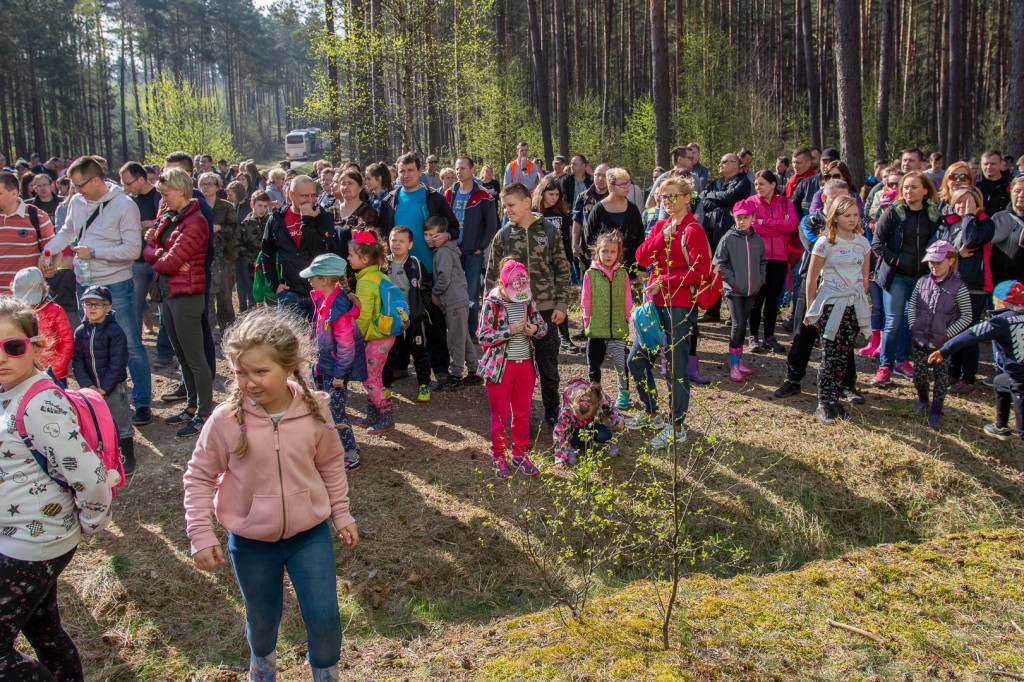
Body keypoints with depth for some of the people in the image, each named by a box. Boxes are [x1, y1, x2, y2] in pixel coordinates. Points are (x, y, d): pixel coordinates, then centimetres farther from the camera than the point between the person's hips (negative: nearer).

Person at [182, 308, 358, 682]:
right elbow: (199, 477, -6)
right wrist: (201, 535, -8)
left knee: (323, 615, 1)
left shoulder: (314, 410, -13)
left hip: (310, 534, 0)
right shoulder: (227, 420, -18)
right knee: (262, 618, 21)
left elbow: (331, 466, 3)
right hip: (251, 543, 0)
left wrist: (341, 515, 7)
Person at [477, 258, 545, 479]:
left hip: (526, 362, 4)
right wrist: (510, 331, -23)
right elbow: (484, 336, -14)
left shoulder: (528, 299, 1)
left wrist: (535, 329, -14)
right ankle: (498, 457, 21)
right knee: (500, 413, 7)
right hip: (500, 366, -4)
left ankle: (520, 455, 27)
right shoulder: (492, 303, -12)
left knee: (522, 412, 13)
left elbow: (543, 325, 9)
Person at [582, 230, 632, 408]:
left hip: (618, 328, 0)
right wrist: (588, 323, -1)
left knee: (620, 363, -2)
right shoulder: (590, 274, -1)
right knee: (594, 363, 9)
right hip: (595, 329, 0)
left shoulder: (622, 274, 3)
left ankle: (623, 393, 21)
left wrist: (625, 321, 3)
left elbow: (628, 302, 8)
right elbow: (586, 302, 3)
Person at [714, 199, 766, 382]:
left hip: (751, 291, 5)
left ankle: (739, 361, 23)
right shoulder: (728, 238, -7)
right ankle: (733, 365, -3)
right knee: (738, 325, -11)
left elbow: (763, 261, 18)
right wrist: (732, 280, -11)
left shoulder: (758, 240, 6)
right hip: (734, 291, -5)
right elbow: (718, 263, -6)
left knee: (743, 325, 12)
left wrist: (761, 279, 5)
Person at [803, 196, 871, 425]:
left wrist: (861, 301, 14)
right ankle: (823, 405, 5)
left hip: (854, 305, 4)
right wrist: (811, 309, -4)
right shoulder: (825, 243, -8)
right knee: (830, 356, -3)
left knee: (844, 355, 6)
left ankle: (834, 399, 17)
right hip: (831, 304, -4)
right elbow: (812, 278, -5)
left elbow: (864, 277, 16)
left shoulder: (863, 242, 7)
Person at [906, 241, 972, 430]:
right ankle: (922, 399, 36)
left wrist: (947, 334, -13)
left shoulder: (958, 287, -10)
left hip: (942, 342, -3)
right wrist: (914, 328, -1)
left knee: (941, 375, 6)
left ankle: (936, 411, 18)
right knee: (919, 373, 7)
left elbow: (966, 317, -7)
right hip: (920, 339, 3)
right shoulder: (923, 281, 2)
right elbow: (911, 305, 11)